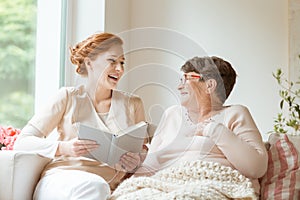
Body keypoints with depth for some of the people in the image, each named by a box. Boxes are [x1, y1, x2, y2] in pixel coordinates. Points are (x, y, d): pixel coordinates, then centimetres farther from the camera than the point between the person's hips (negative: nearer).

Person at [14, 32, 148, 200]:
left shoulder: (133, 104, 18)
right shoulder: (68, 97, 9)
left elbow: (144, 153, 21)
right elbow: (23, 142, 4)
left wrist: (137, 162, -4)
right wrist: (64, 148, -14)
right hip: (60, 179, 0)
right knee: (94, 186, -36)